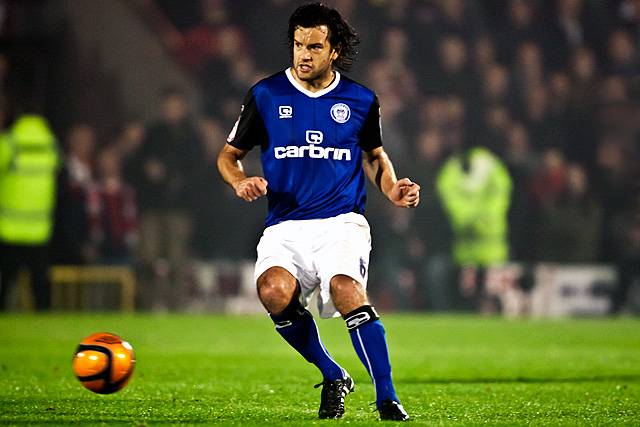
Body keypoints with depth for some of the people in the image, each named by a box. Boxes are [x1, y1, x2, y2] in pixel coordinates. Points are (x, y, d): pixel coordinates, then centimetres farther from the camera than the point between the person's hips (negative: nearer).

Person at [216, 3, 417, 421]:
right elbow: (229, 154, 14)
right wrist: (240, 180, -8)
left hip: (342, 221, -1)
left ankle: (387, 399, -25)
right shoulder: (266, 95, 5)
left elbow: (375, 155, 25)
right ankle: (333, 378, -6)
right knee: (274, 290, -30)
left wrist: (392, 189, 4)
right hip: (286, 226, 1)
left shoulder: (361, 100, 8)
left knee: (345, 289, -32)